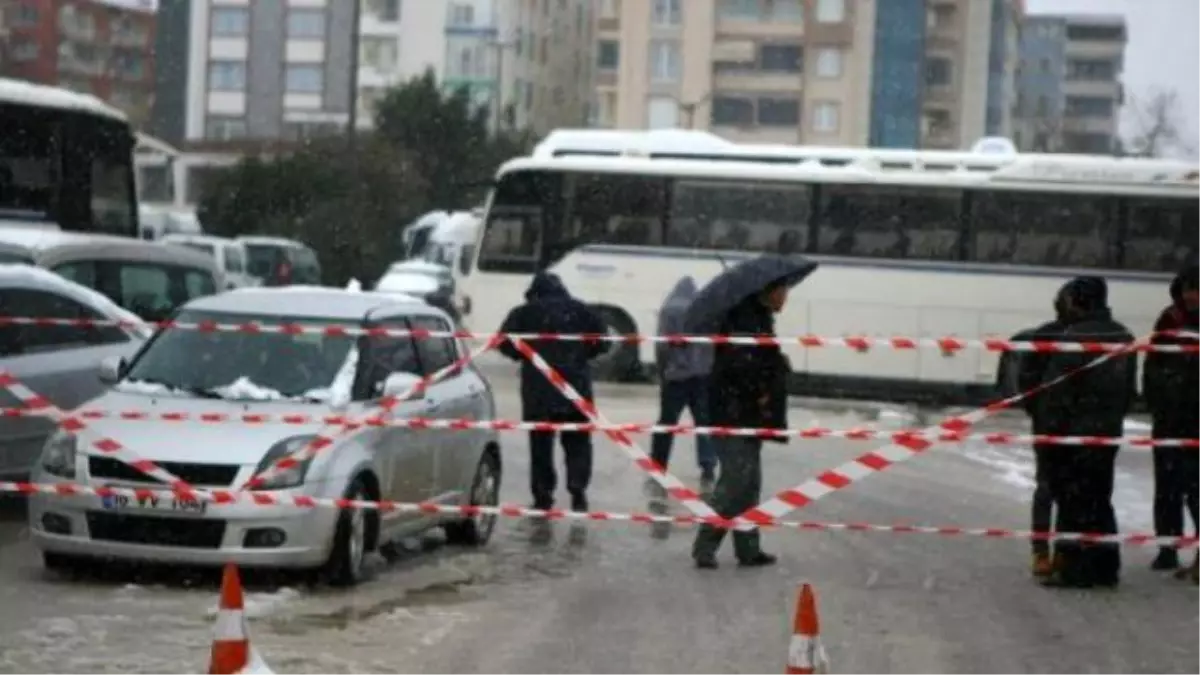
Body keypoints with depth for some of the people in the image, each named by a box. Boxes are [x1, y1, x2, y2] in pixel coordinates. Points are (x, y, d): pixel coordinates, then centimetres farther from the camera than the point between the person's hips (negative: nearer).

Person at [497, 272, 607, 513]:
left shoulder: (525, 314, 0)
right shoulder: (579, 310, 6)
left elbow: (505, 342, -6)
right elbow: (601, 338, 4)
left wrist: (525, 356, 10)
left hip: (538, 388, -1)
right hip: (576, 387, 1)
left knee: (540, 443, 8)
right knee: (577, 442, 11)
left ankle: (543, 495, 5)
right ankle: (578, 489, -3)